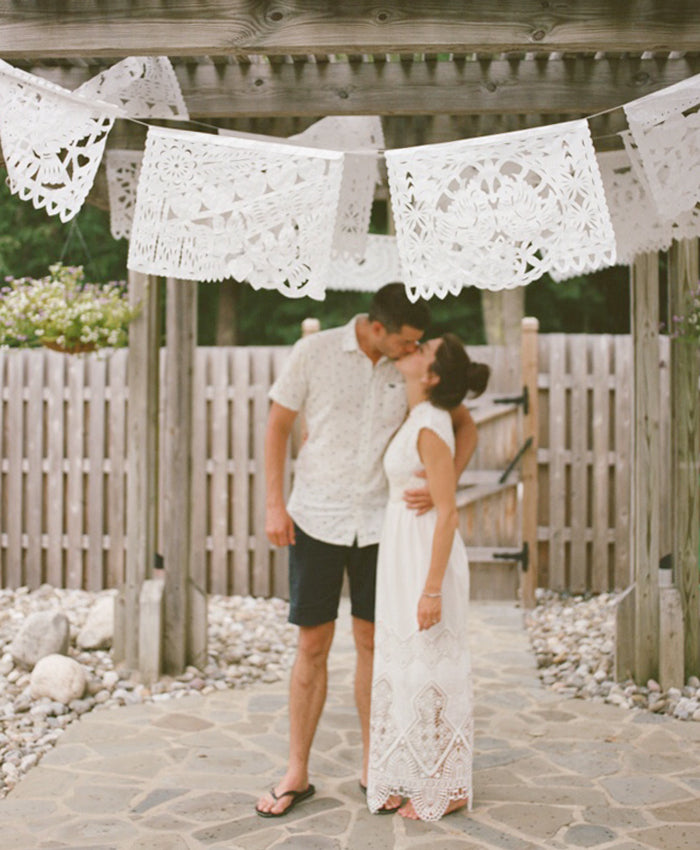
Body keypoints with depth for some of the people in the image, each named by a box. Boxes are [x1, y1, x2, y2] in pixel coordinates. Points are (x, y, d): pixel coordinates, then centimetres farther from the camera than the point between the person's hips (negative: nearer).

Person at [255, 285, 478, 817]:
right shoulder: (314, 353, -7)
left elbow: (466, 427, 3)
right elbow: (277, 426, 0)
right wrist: (275, 505, -5)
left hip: (380, 524, 2)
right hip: (316, 520, -2)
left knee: (374, 643, 9)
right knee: (313, 645, 3)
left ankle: (372, 767, 23)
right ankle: (297, 774, 16)